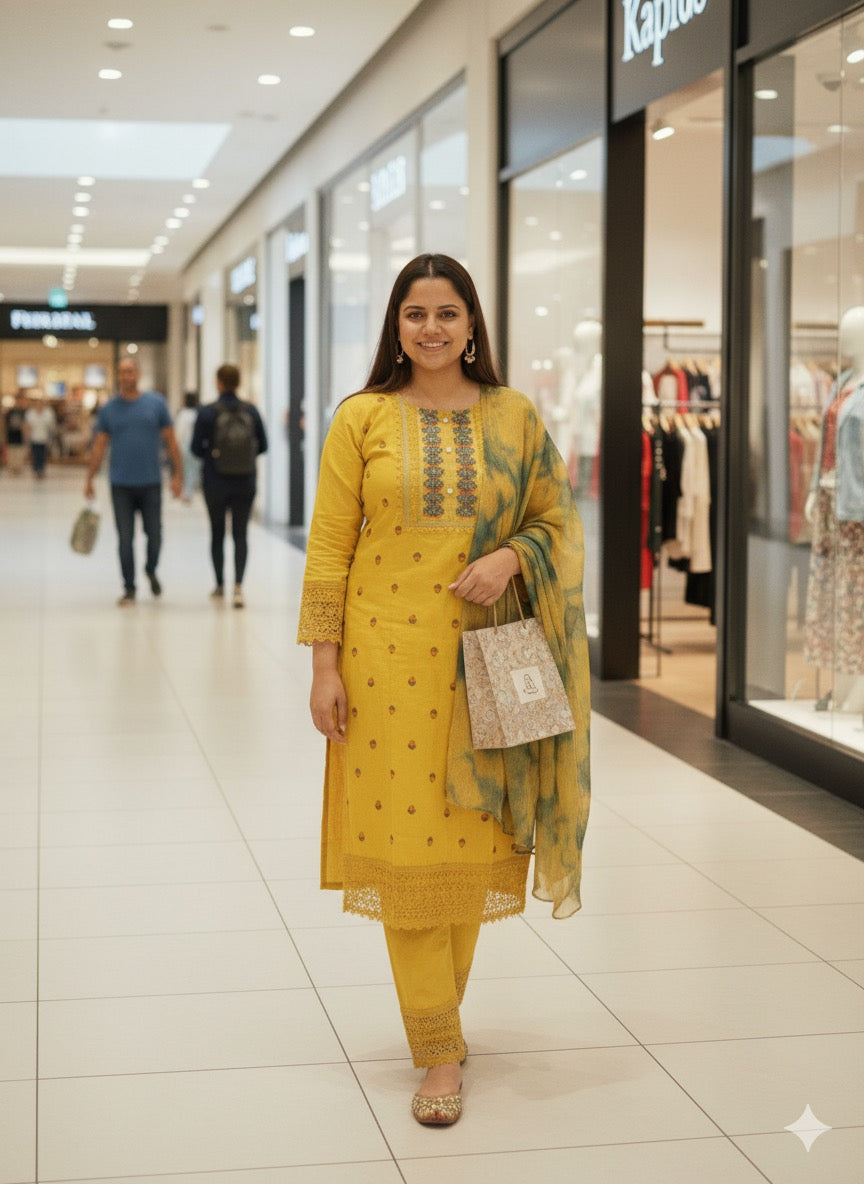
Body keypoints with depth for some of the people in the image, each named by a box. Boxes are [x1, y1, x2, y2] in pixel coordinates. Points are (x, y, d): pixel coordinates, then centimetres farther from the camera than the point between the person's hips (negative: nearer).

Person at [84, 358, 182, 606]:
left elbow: (170, 441, 3)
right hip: (121, 485, 0)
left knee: (154, 536, 4)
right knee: (125, 540, 1)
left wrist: (177, 474, -2)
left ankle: (151, 571, 33)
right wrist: (89, 480, 3)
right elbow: (98, 446, 7)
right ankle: (129, 588, 11)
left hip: (151, 483, 0)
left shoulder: (156, 403, 1)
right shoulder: (109, 409, 4)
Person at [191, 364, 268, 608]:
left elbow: (196, 448, -7)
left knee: (217, 533, 15)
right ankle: (238, 584, -15)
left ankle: (220, 586, 25)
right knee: (240, 534, 4)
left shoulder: (207, 413, -10)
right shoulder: (251, 411, -3)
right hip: (245, 483, 1)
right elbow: (262, 445, 3)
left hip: (216, 483, -1)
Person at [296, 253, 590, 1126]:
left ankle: (439, 1009, 27)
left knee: (470, 835, 7)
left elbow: (558, 520, 9)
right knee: (405, 839, -3)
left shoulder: (514, 417, 6)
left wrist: (511, 557, -12)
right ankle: (438, 1051, 5)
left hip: (485, 655, 2)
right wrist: (324, 666, -5)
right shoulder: (363, 418, 1)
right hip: (390, 653, -2)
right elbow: (329, 546, 0)